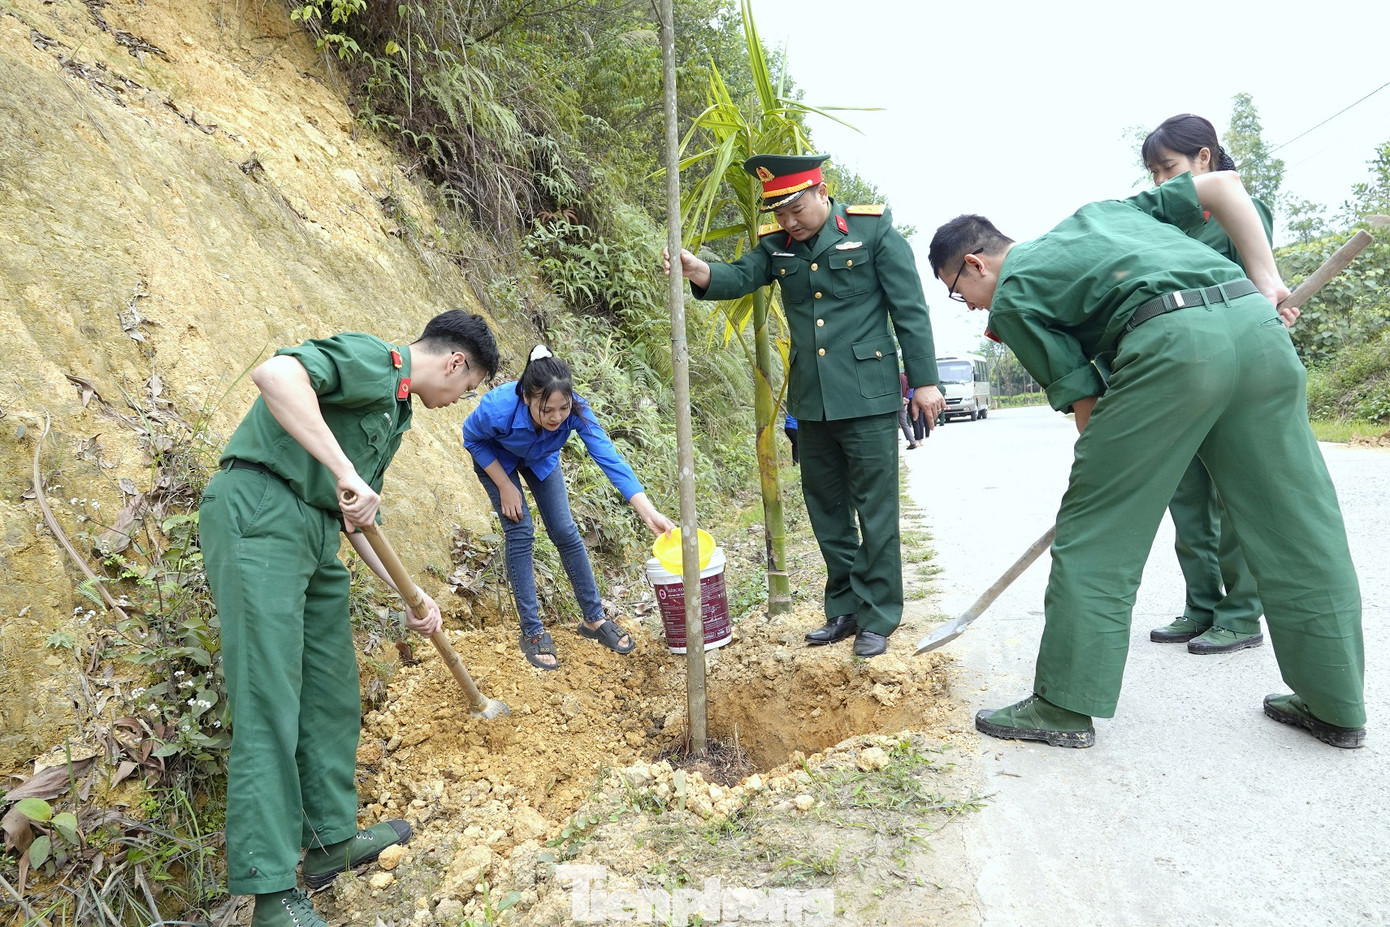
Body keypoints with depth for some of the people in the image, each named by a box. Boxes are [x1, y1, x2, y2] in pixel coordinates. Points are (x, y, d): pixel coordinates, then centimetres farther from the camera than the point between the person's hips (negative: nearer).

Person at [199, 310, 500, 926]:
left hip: (315, 537, 10)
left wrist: (412, 595, 19)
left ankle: (331, 840, 26)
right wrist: (347, 473, -30)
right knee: (270, 705, -9)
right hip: (258, 516, -10)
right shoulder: (369, 359, -8)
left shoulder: (396, 411, 20)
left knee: (334, 695, 13)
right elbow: (275, 374, -28)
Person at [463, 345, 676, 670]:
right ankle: (532, 631, 1)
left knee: (565, 532, -2)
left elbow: (610, 458, -40)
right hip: (495, 459, -2)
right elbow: (472, 439, -20)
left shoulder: (576, 410, -37)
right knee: (520, 533, -12)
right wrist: (505, 487, -21)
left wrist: (648, 511, -48)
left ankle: (593, 619, 13)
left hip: (540, 459, 2)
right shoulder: (498, 409, -42)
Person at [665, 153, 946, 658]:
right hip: (811, 401, 5)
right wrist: (699, 271, -29)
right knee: (826, 507, 13)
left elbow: (910, 309, -5)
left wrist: (924, 380, -7)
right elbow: (740, 277, -8)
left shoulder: (873, 229, -5)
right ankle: (844, 610, 27)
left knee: (875, 509, 1)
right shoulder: (776, 244, 7)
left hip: (866, 396, -5)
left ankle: (878, 617, 14)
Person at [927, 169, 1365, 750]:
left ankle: (1064, 707, 11)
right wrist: (1265, 281, 20)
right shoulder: (1098, 211, 32)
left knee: (1094, 534, 4)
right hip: (1255, 322, 7)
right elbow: (1224, 185, 25)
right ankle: (1336, 707, 25)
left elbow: (1085, 399, 7)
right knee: (1298, 526, 13)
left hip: (1168, 342, -7)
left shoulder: (1010, 298, 12)